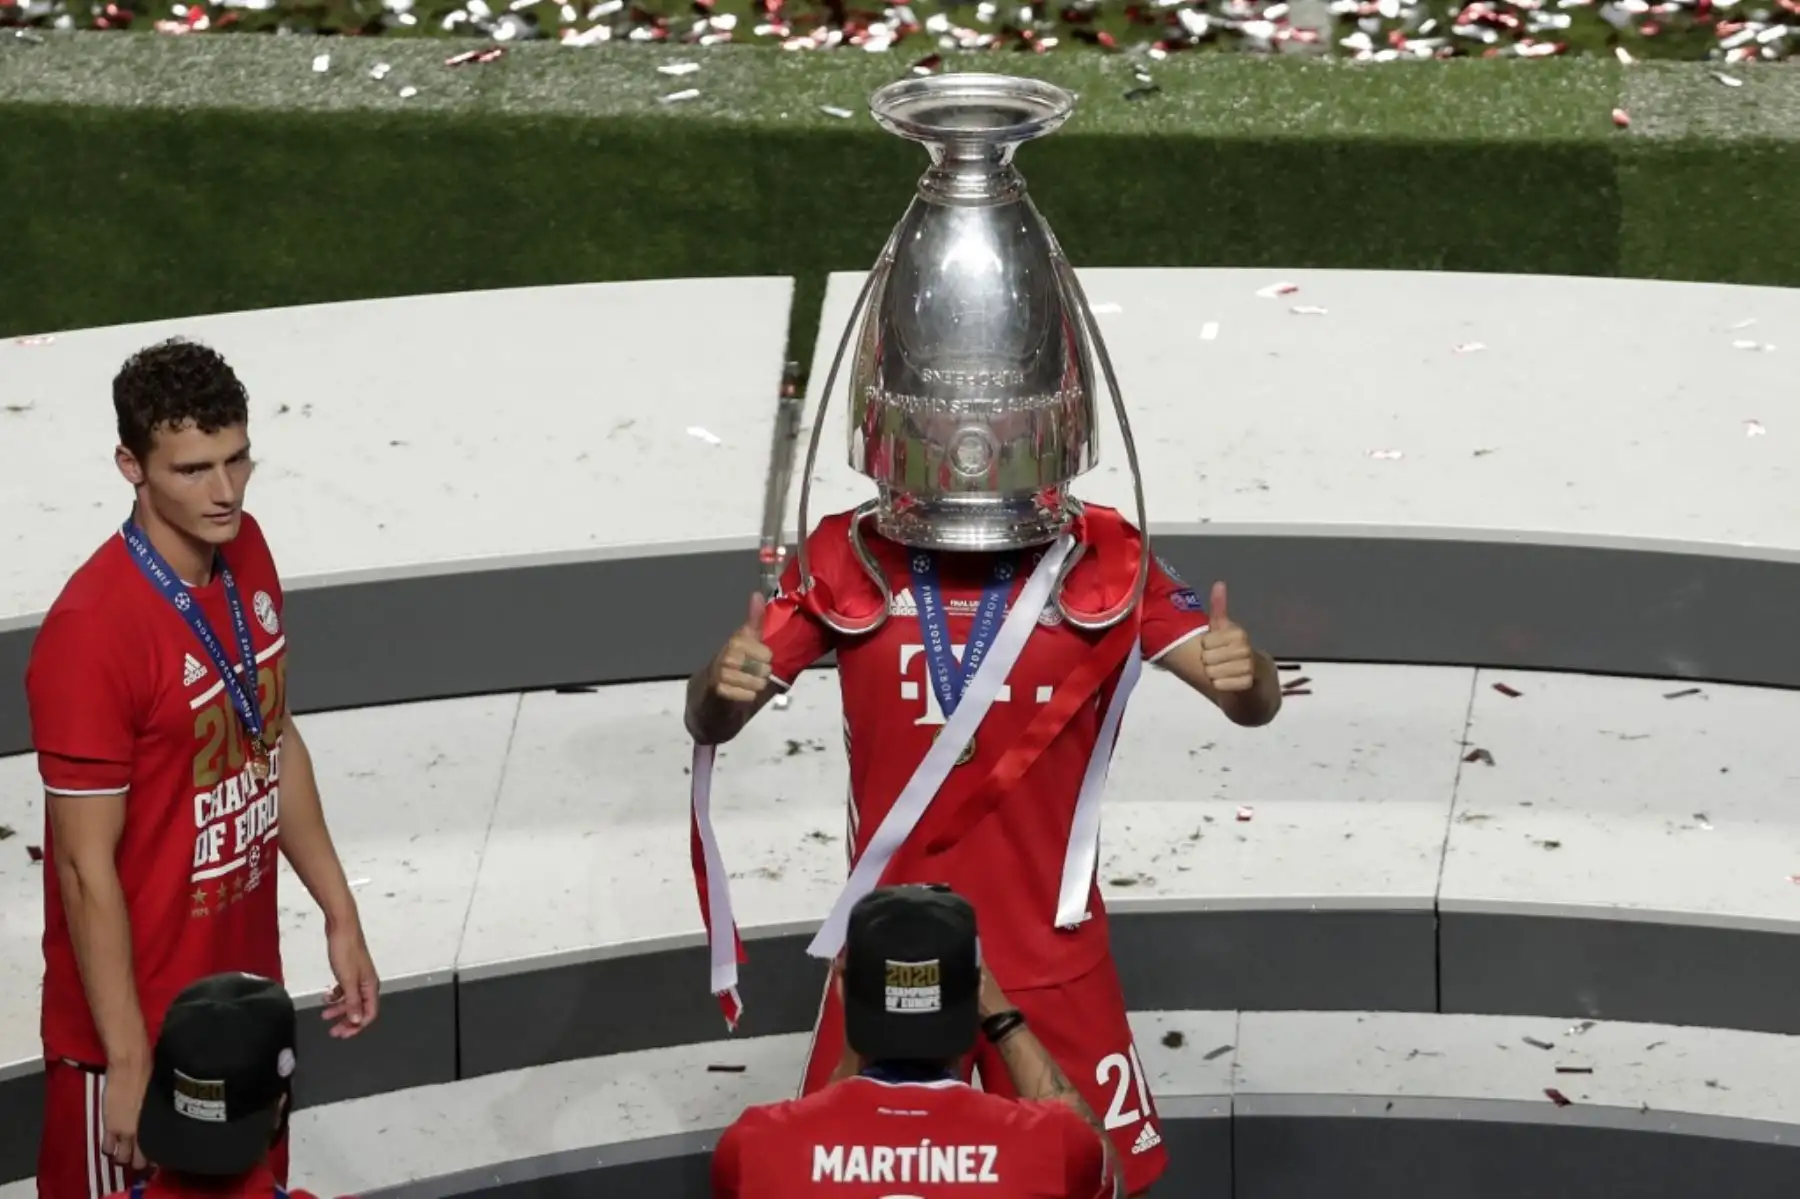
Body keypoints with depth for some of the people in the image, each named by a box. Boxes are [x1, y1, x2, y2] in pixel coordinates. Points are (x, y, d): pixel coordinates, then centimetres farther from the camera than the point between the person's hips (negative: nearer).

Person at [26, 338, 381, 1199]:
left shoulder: (246, 554, -2)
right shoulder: (91, 634, -27)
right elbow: (86, 868, -22)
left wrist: (339, 916, 13)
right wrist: (127, 1062, -19)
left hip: (243, 990, 8)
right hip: (138, 1019, -8)